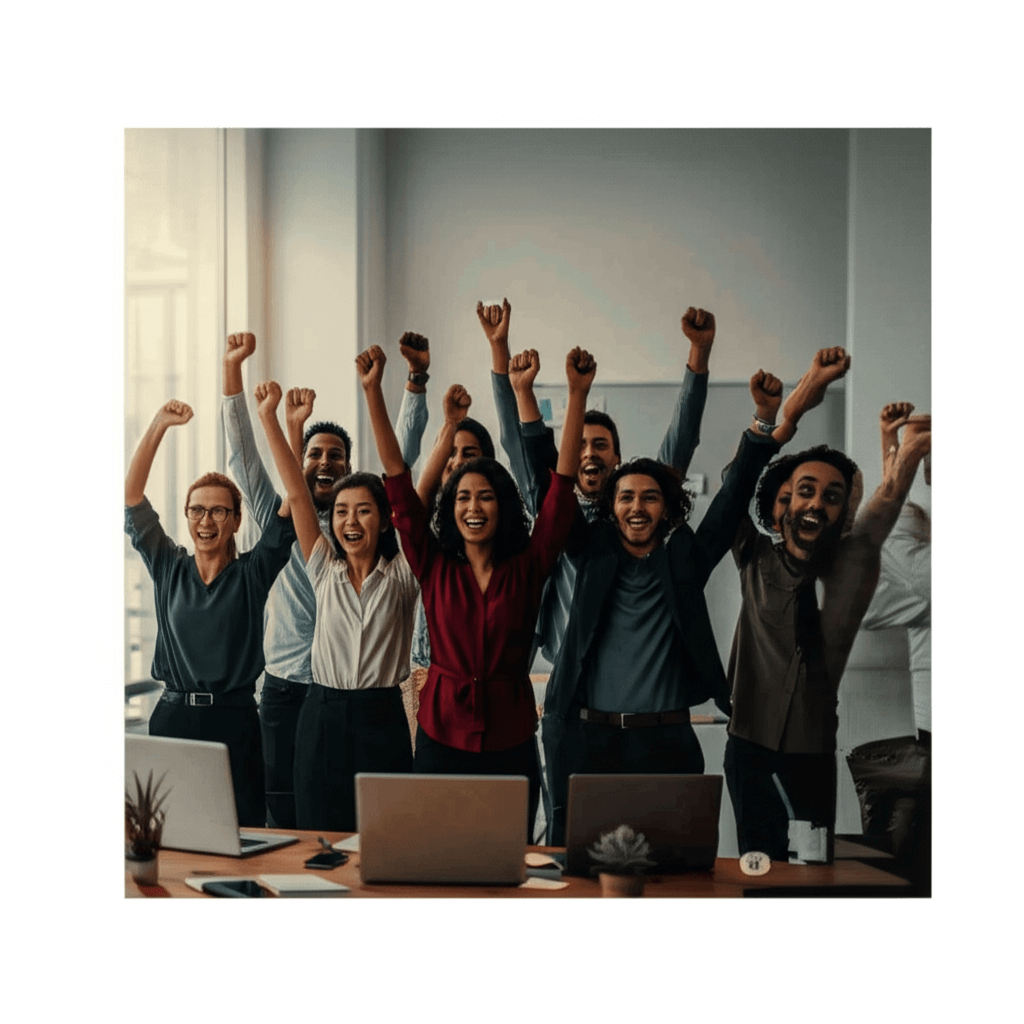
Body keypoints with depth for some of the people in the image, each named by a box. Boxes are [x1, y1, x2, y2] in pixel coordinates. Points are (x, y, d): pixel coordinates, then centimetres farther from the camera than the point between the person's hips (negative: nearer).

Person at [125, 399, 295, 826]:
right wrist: (159, 426, -5)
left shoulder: (253, 574, 3)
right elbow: (132, 494, 3)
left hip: (234, 724, -2)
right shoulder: (168, 569, 9)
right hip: (172, 718, 2)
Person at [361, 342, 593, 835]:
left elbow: (562, 484, -4)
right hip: (442, 741, 0)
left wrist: (578, 394, -11)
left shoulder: (526, 568, 1)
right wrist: (373, 392, -8)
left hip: (511, 744, 0)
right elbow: (398, 483, -2)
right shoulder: (435, 566, 3)